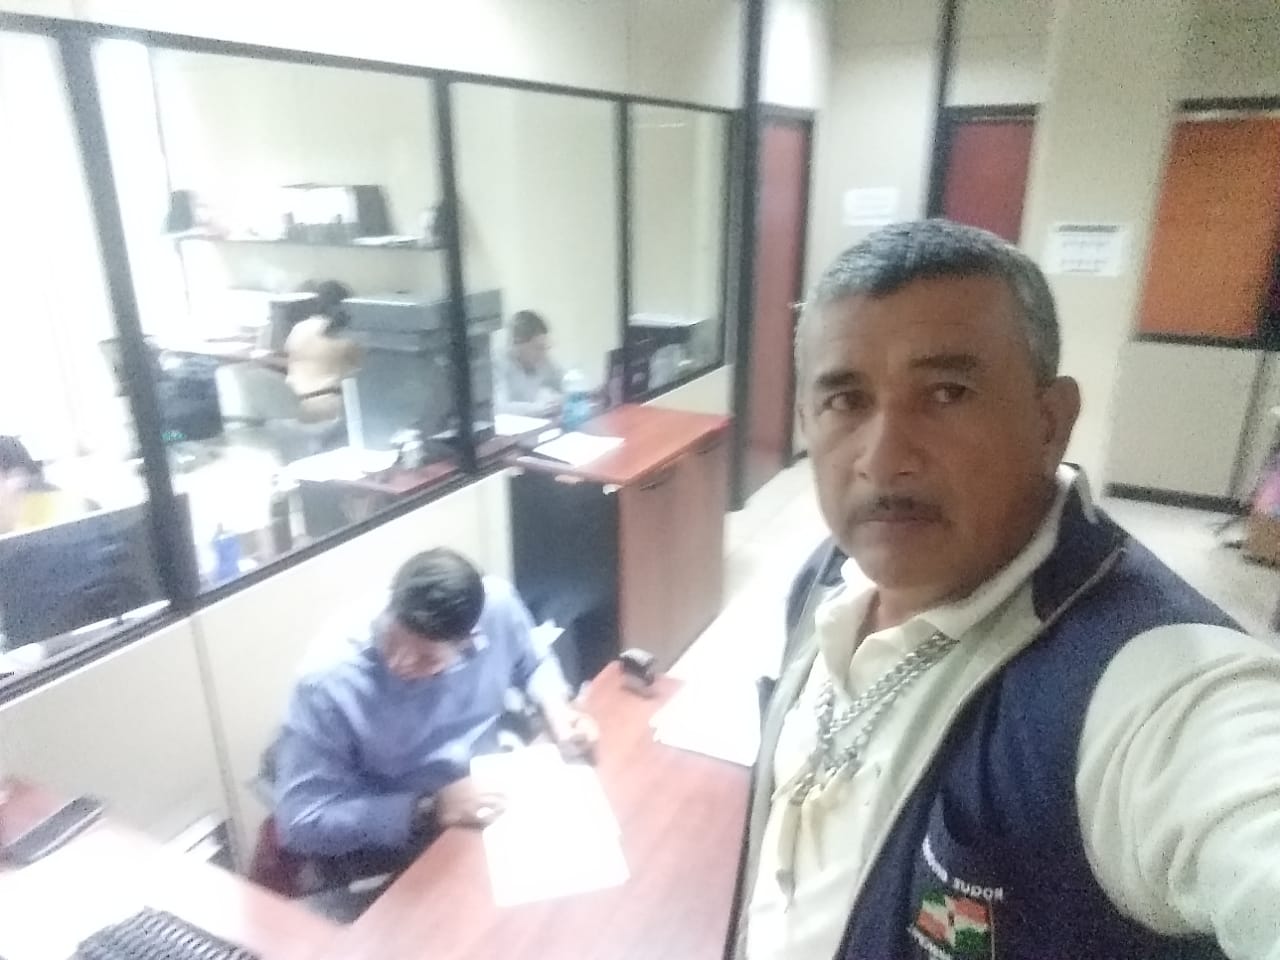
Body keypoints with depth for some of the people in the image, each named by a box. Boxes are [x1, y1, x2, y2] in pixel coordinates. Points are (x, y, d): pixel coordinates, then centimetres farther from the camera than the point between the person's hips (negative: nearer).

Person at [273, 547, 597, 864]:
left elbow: (533, 664, 6)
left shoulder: (496, 605, -17)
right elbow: (299, 823, -20)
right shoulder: (329, 682, -26)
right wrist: (428, 809, -25)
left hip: (496, 805, 6)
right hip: (401, 855, -5)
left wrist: (555, 707, -14)